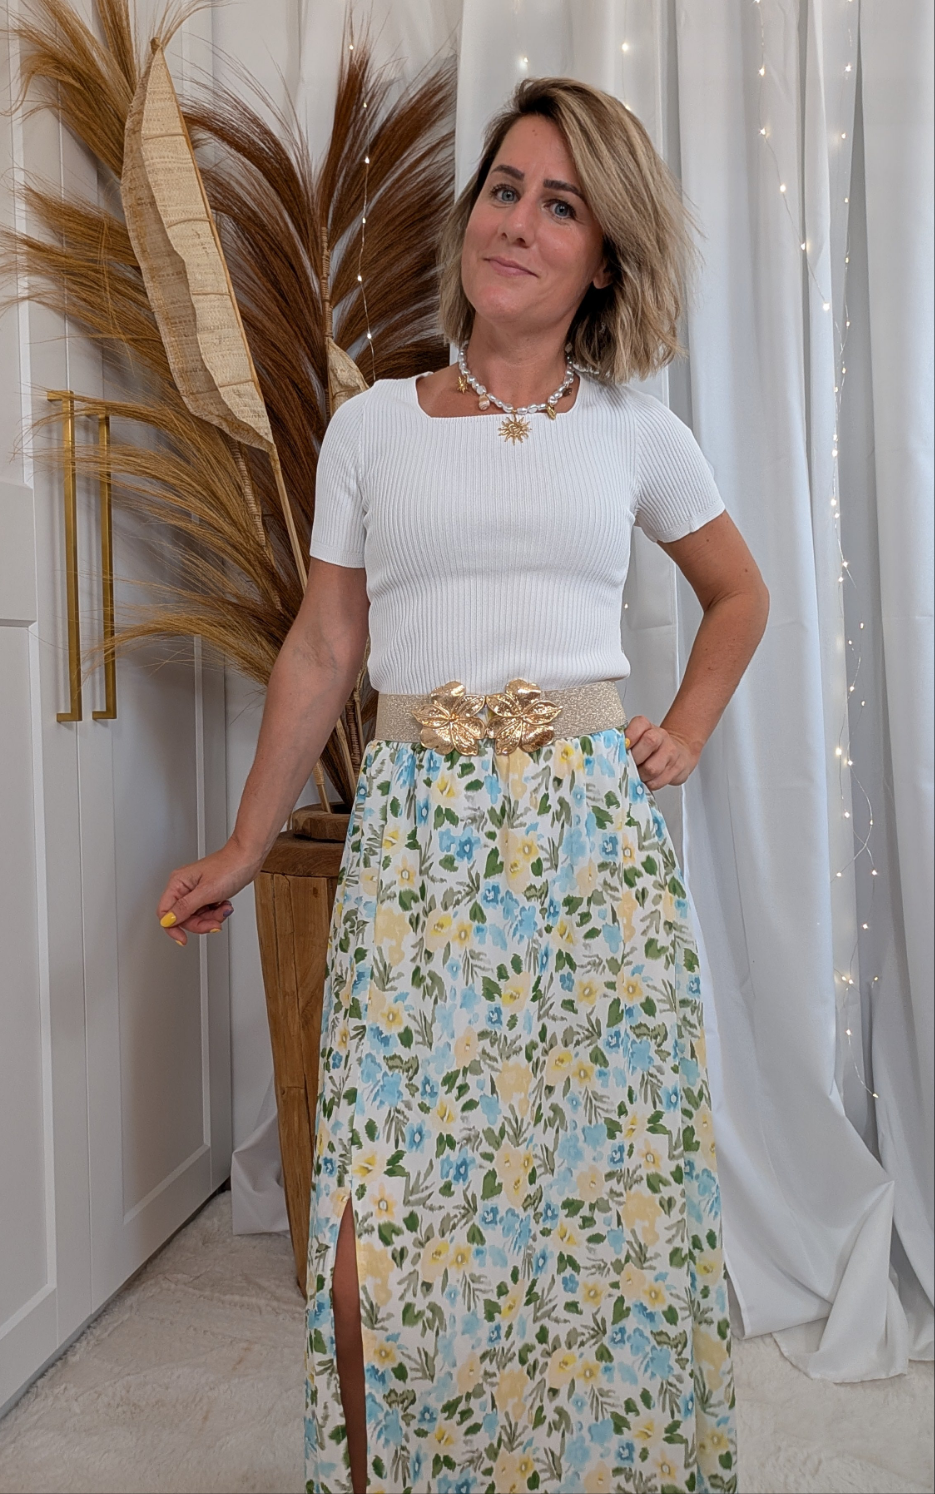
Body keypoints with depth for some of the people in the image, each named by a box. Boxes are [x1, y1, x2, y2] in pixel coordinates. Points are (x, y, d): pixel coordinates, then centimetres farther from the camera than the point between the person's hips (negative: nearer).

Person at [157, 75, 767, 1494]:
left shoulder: (636, 429, 8)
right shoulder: (372, 425, 8)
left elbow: (740, 592, 23)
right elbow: (322, 651, 11)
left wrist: (686, 736, 9)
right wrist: (244, 848, 11)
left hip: (597, 828, 1)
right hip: (417, 831, 0)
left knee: (607, 1177, 6)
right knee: (389, 1199, 1)